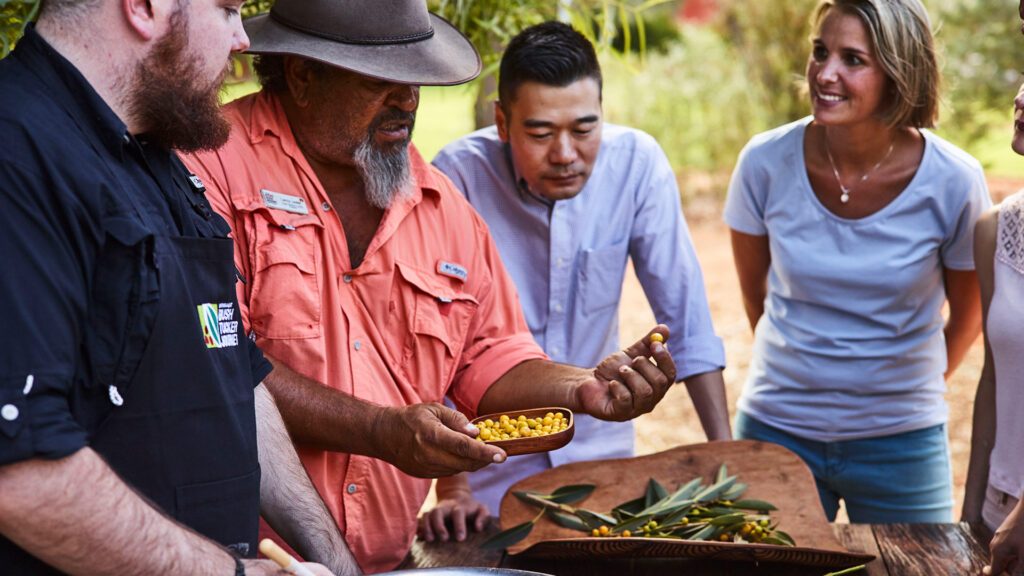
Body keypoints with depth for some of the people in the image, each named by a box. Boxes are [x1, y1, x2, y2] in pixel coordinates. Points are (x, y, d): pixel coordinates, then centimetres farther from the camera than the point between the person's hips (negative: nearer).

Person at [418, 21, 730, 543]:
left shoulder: (637, 162, -15)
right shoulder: (460, 174, -22)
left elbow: (684, 312, -9)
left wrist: (724, 453, -11)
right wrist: (451, 490, -25)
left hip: (599, 445, 3)